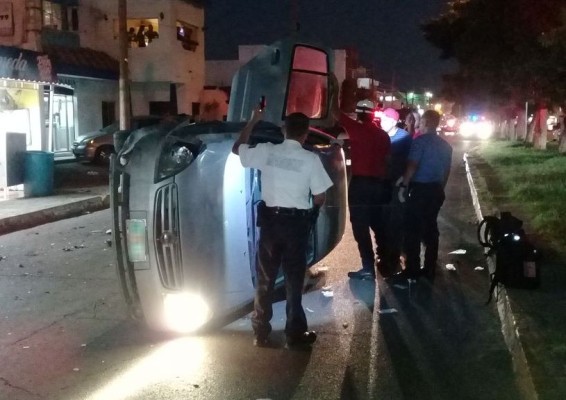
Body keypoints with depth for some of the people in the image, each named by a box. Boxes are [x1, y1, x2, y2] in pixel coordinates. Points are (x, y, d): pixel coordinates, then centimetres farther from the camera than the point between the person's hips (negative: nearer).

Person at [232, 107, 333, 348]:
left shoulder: (266, 151, -3)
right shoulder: (311, 159, -9)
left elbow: (237, 148, 14)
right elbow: (320, 198, -6)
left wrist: (253, 121, 22)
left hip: (270, 219, 2)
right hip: (297, 222, -2)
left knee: (265, 279, 11)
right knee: (294, 279, 8)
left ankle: (261, 334, 17)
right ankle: (295, 333, 16)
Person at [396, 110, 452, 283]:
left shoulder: (420, 140, -10)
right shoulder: (445, 145, 13)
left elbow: (412, 166, -18)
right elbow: (447, 170, 18)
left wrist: (403, 186, -14)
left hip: (420, 189, -7)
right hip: (436, 190, 7)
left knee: (413, 230, -3)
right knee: (430, 229, 12)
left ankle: (412, 271, -3)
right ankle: (429, 270, 15)